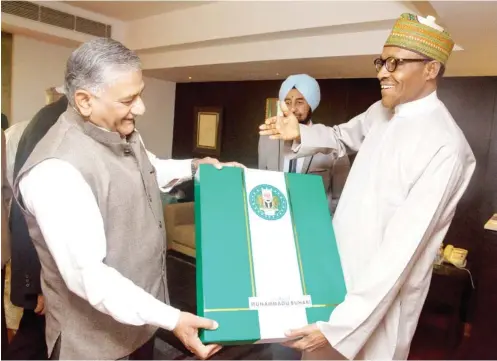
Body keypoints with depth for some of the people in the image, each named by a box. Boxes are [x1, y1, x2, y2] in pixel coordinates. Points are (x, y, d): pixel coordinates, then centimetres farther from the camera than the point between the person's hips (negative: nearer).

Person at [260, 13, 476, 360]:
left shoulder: (445, 147, -24)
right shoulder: (381, 112, 1)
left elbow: (402, 248, -28)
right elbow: (343, 137, 22)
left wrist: (342, 324, -28)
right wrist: (300, 134, 3)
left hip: (382, 290, -7)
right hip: (338, 268, 7)